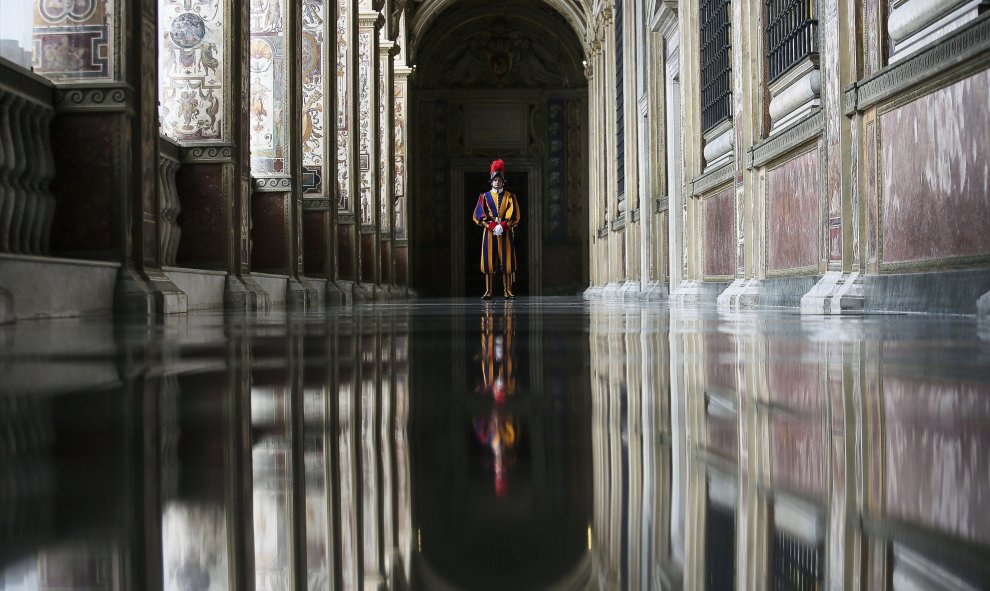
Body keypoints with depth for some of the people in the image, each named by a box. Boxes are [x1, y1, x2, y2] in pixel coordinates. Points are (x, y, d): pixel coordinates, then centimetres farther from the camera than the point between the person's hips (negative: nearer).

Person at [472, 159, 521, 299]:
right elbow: (479, 215, -1)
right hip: (489, 232, 0)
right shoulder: (484, 197, 8)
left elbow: (513, 216, -2)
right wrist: (492, 226, -14)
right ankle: (488, 291, 1)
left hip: (506, 233, 0)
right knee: (489, 262, -2)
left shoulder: (510, 197, 8)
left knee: (507, 262, -2)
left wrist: (502, 226, -17)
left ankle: (508, 291, 2)